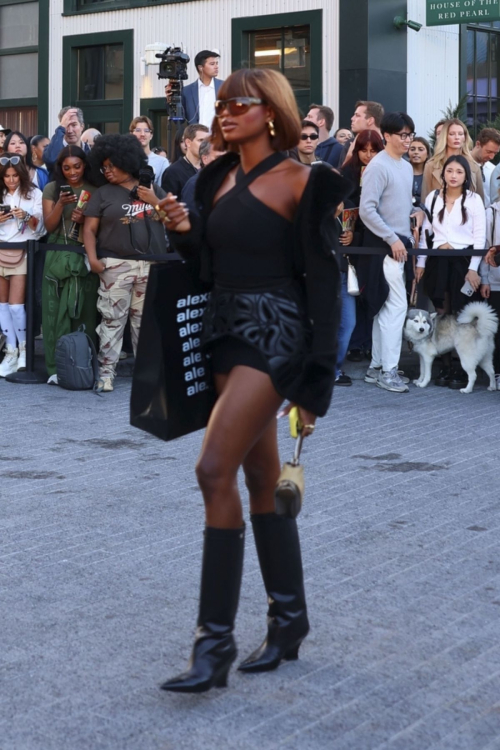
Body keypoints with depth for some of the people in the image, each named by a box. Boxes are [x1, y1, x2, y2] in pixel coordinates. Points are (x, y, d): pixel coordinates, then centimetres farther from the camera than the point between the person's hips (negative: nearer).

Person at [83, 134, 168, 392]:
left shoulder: (153, 190, 13)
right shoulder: (103, 194, 8)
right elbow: (89, 228, 2)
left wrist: (154, 201, -4)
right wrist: (92, 257, -12)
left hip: (152, 264, 2)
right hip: (116, 265, -2)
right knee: (112, 318, -6)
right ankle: (106, 371, -5)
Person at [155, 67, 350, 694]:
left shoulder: (298, 182, -6)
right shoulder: (219, 178, 13)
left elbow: (320, 275, -7)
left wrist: (315, 374, -11)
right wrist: (184, 232, -3)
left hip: (274, 331, -7)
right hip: (227, 331, 8)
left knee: (215, 470, -17)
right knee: (261, 478, 11)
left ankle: (215, 639, -13)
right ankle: (289, 619, 23)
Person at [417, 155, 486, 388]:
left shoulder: (474, 200, -1)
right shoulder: (433, 197, 8)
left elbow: (480, 237, -2)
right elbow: (426, 232, 13)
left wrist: (473, 268, -9)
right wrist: (420, 262, 8)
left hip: (464, 261, -3)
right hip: (438, 261, 3)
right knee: (442, 315, 4)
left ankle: (463, 371, 0)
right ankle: (446, 367, 9)